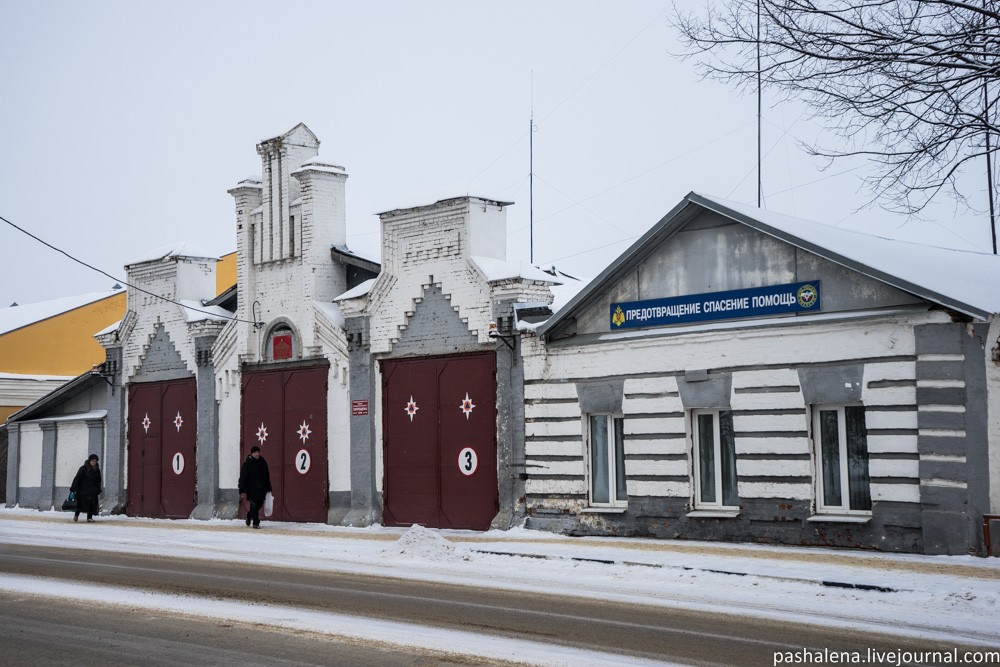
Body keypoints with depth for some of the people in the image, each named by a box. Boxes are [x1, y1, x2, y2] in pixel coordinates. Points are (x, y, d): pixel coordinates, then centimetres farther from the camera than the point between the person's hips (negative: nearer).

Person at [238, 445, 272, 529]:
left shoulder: (263, 463, 9)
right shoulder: (247, 464, -5)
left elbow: (267, 477, 16)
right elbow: (242, 478, -7)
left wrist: (268, 489, 13)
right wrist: (242, 491, -13)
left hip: (261, 489, 5)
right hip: (252, 489, -5)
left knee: (259, 505, 11)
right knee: (254, 506, -8)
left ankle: (249, 516, 37)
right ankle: (256, 523, 0)